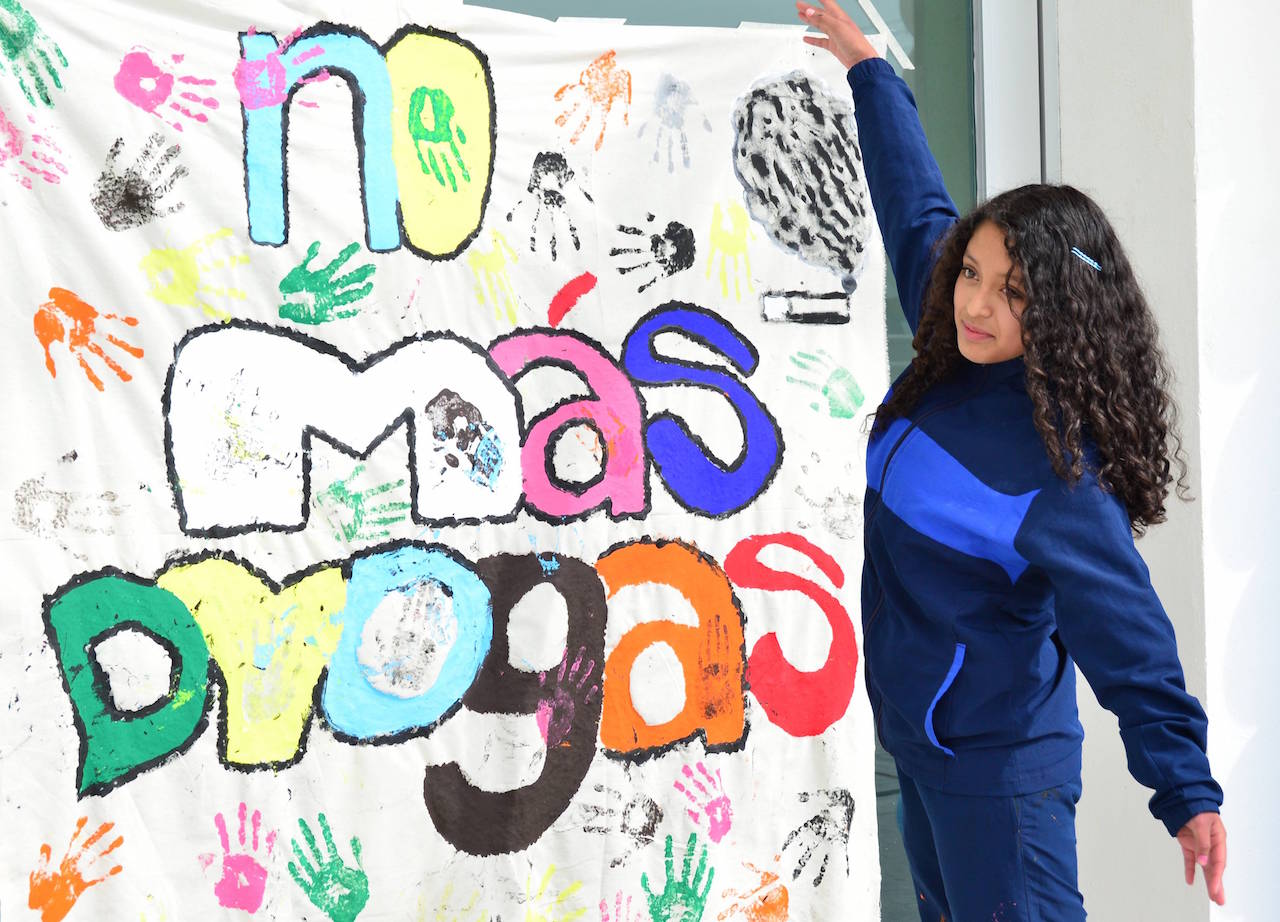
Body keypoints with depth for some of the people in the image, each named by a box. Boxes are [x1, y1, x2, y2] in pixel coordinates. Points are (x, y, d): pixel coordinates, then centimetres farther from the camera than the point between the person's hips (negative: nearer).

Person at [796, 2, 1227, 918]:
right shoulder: (953, 367, -2)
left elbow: (1123, 627, -25)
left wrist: (1187, 791, -27)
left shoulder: (1059, 463, -23)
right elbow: (918, 213, 11)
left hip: (998, 771, -8)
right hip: (915, 739, 9)